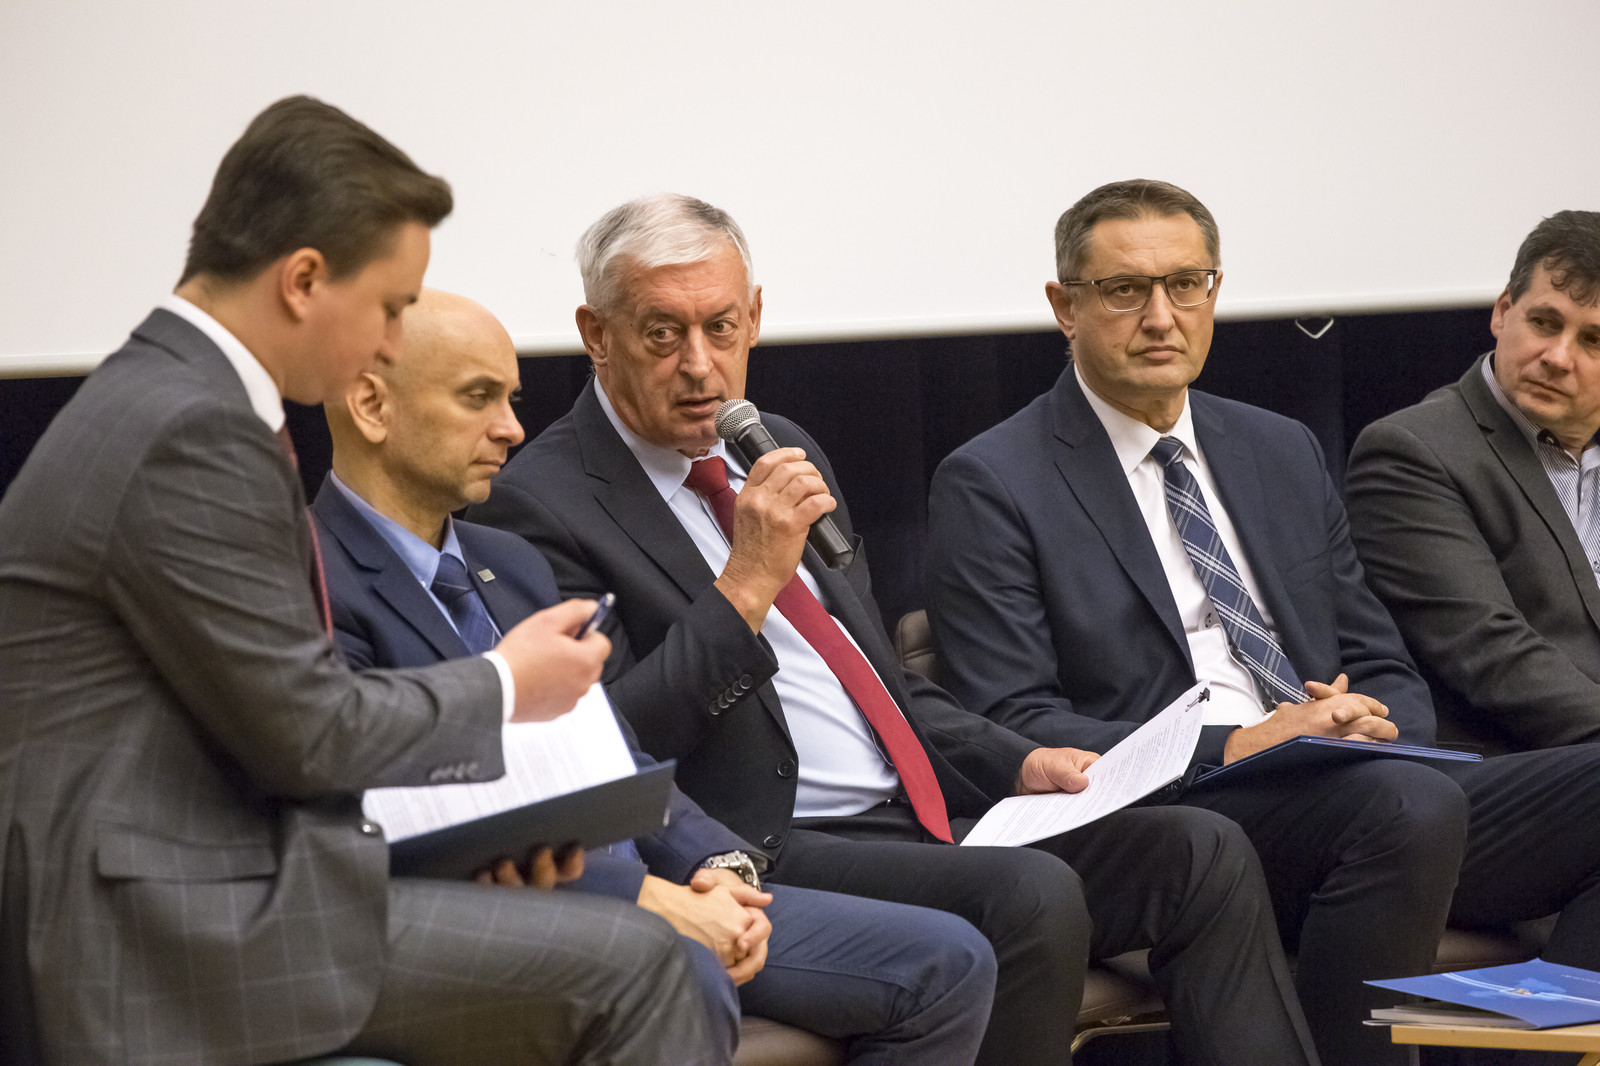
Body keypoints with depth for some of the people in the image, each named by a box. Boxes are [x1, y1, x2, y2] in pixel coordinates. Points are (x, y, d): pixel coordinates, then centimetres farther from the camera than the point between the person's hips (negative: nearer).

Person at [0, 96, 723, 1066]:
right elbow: (304, 729, -16)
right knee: (629, 965, -14)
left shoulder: (159, 397, 13)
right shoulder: (193, 436, -18)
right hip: (173, 923, -10)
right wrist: (504, 686, 0)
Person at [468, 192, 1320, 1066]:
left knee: (1203, 856, -8)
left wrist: (1018, 765, 10)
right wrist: (748, 583, -20)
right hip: (769, 851, -8)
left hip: (919, 819, 8)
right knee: (1030, 896, -31)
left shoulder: (780, 451, 19)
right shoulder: (540, 505, -6)